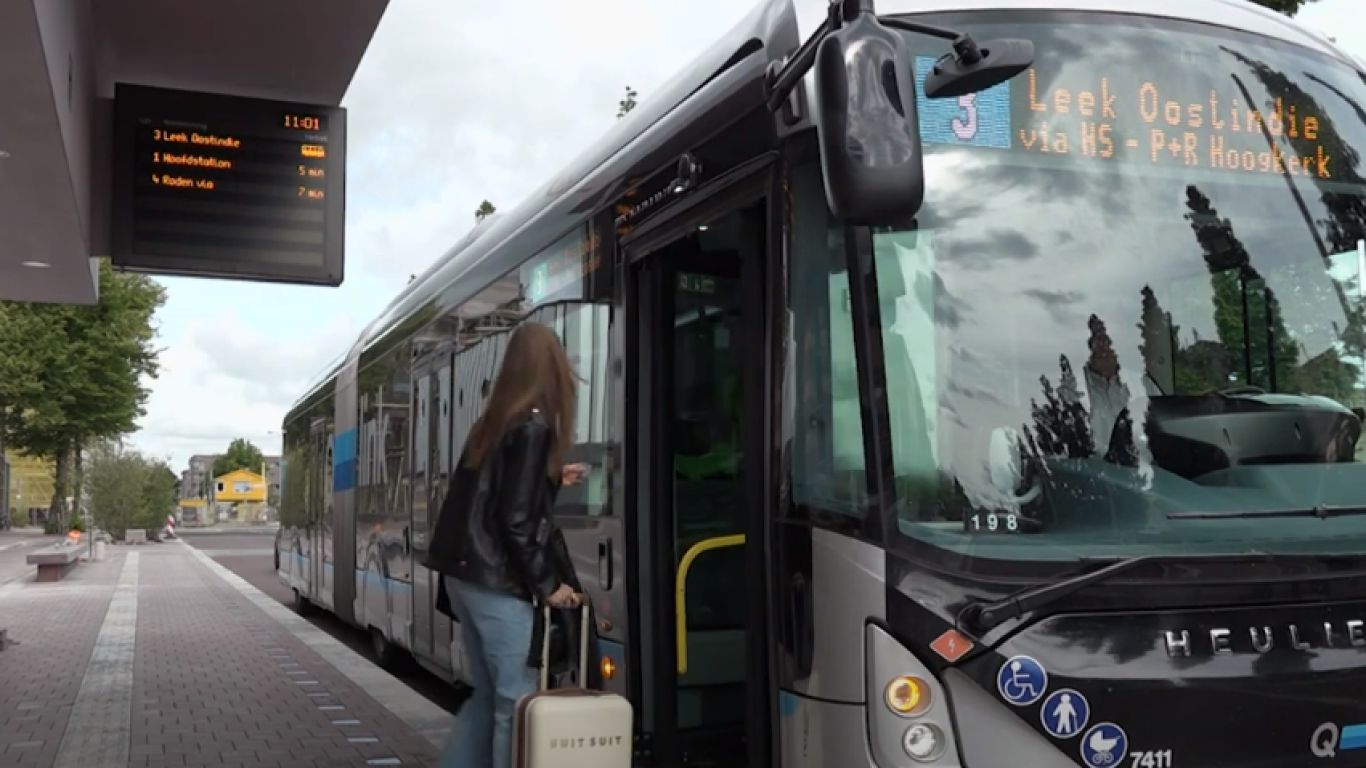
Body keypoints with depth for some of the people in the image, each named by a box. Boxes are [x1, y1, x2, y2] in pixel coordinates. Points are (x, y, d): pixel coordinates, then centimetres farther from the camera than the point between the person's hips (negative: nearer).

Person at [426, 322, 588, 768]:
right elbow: (517, 519, -18)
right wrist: (548, 585, -9)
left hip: (464, 574, 9)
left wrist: (552, 479, 26)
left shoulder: (492, 422, 11)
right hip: (497, 582, -9)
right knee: (517, 701, -1)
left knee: (488, 695, 17)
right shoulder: (533, 426, -13)